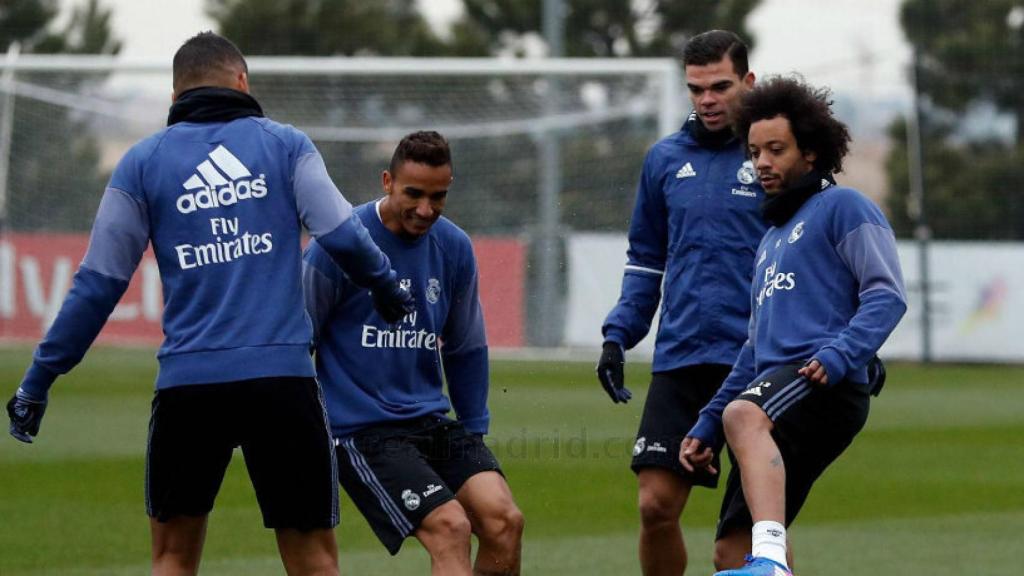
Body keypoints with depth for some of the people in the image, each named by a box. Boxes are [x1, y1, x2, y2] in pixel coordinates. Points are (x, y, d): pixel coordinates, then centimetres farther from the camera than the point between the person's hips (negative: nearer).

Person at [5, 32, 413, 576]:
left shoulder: (142, 161, 8)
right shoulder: (286, 144, 8)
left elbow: (98, 283, 6)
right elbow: (342, 235, -2)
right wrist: (387, 289, 18)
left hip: (188, 385, 1)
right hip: (283, 379, -1)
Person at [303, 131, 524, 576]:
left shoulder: (454, 248, 7)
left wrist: (475, 431, 18)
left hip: (433, 421, 6)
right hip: (361, 430, -6)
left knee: (504, 521, -14)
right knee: (450, 528, -23)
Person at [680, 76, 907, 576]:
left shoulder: (842, 207, 6)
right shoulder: (772, 239, 32)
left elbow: (887, 294, -7)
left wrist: (839, 354, -22)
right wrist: (704, 427, 30)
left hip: (826, 386, -9)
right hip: (777, 395, 9)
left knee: (743, 416, -41)